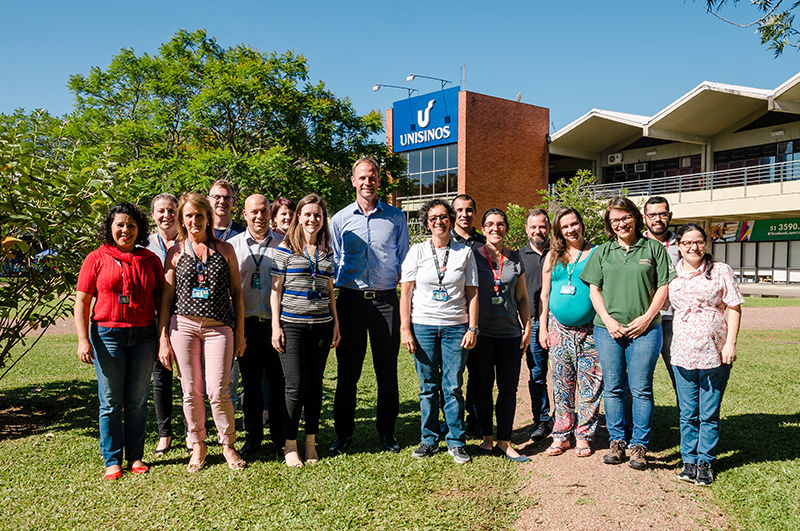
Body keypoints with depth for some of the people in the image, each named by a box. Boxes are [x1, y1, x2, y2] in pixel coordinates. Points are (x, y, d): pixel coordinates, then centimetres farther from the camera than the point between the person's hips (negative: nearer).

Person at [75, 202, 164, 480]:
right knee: (111, 402, 4)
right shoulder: (96, 258, 3)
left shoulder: (150, 260, 9)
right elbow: (81, 301, 1)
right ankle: (112, 460, 16)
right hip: (107, 335, -2)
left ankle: (136, 456, 20)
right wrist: (83, 340, -8)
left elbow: (160, 299, 11)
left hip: (143, 336, 2)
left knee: (137, 401, 8)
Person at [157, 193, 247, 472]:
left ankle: (228, 444, 16)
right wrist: (163, 339, 3)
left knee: (218, 391, -6)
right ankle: (197, 446, 23)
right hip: (183, 324, 1)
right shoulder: (175, 252, 8)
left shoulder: (225, 249, 8)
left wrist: (240, 331, 5)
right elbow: (166, 297, 8)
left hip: (219, 326, -1)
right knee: (191, 391, 5)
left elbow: (236, 292, 10)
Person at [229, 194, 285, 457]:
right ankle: (252, 437, 21)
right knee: (250, 383, 8)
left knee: (280, 381, 3)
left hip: (277, 322, 0)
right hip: (247, 324, 1)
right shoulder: (233, 245, 7)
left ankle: (280, 436, 19)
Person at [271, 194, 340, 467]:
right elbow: (276, 290, 0)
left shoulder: (327, 252, 12)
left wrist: (336, 324, 12)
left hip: (321, 325, 4)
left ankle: (311, 442, 20)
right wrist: (276, 326, -6)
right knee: (296, 386, -3)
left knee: (315, 385, 8)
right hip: (292, 324, -3)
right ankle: (290, 445, 11)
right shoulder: (286, 249, 0)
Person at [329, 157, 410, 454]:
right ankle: (344, 432, 17)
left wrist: (394, 283, -2)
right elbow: (333, 262, 12)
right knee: (347, 369, 4)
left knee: (387, 369, 5)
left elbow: (404, 260, 12)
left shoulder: (395, 218, 7)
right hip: (350, 299, 0)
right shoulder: (340, 219, 9)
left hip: (385, 299, 0)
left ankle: (387, 430, 20)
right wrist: (332, 295, 2)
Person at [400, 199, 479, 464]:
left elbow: (472, 293, 7)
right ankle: (429, 440, 19)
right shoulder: (417, 252, 5)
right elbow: (405, 293, 3)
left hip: (456, 328, 0)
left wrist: (473, 328, 0)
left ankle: (456, 442, 14)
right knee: (428, 387, 6)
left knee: (453, 387, 1)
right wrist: (405, 328, -4)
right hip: (423, 326, 0)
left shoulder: (465, 253, 7)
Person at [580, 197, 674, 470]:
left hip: (644, 329, -2)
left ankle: (639, 445, 12)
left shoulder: (653, 248, 5)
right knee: (613, 387, 7)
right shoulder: (602, 251, 10)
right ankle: (616, 441, 19)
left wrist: (647, 317, -7)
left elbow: (663, 287, 4)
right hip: (608, 329, 2)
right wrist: (608, 320, -5)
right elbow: (594, 289, 8)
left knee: (641, 388, 0)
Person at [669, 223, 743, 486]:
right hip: (683, 353, 2)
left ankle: (705, 462, 18)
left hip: (715, 353, -2)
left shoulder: (720, 270, 1)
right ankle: (689, 460, 21)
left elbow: (733, 308, 0)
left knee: (709, 413, 5)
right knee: (688, 413, 8)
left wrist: (730, 343, -7)